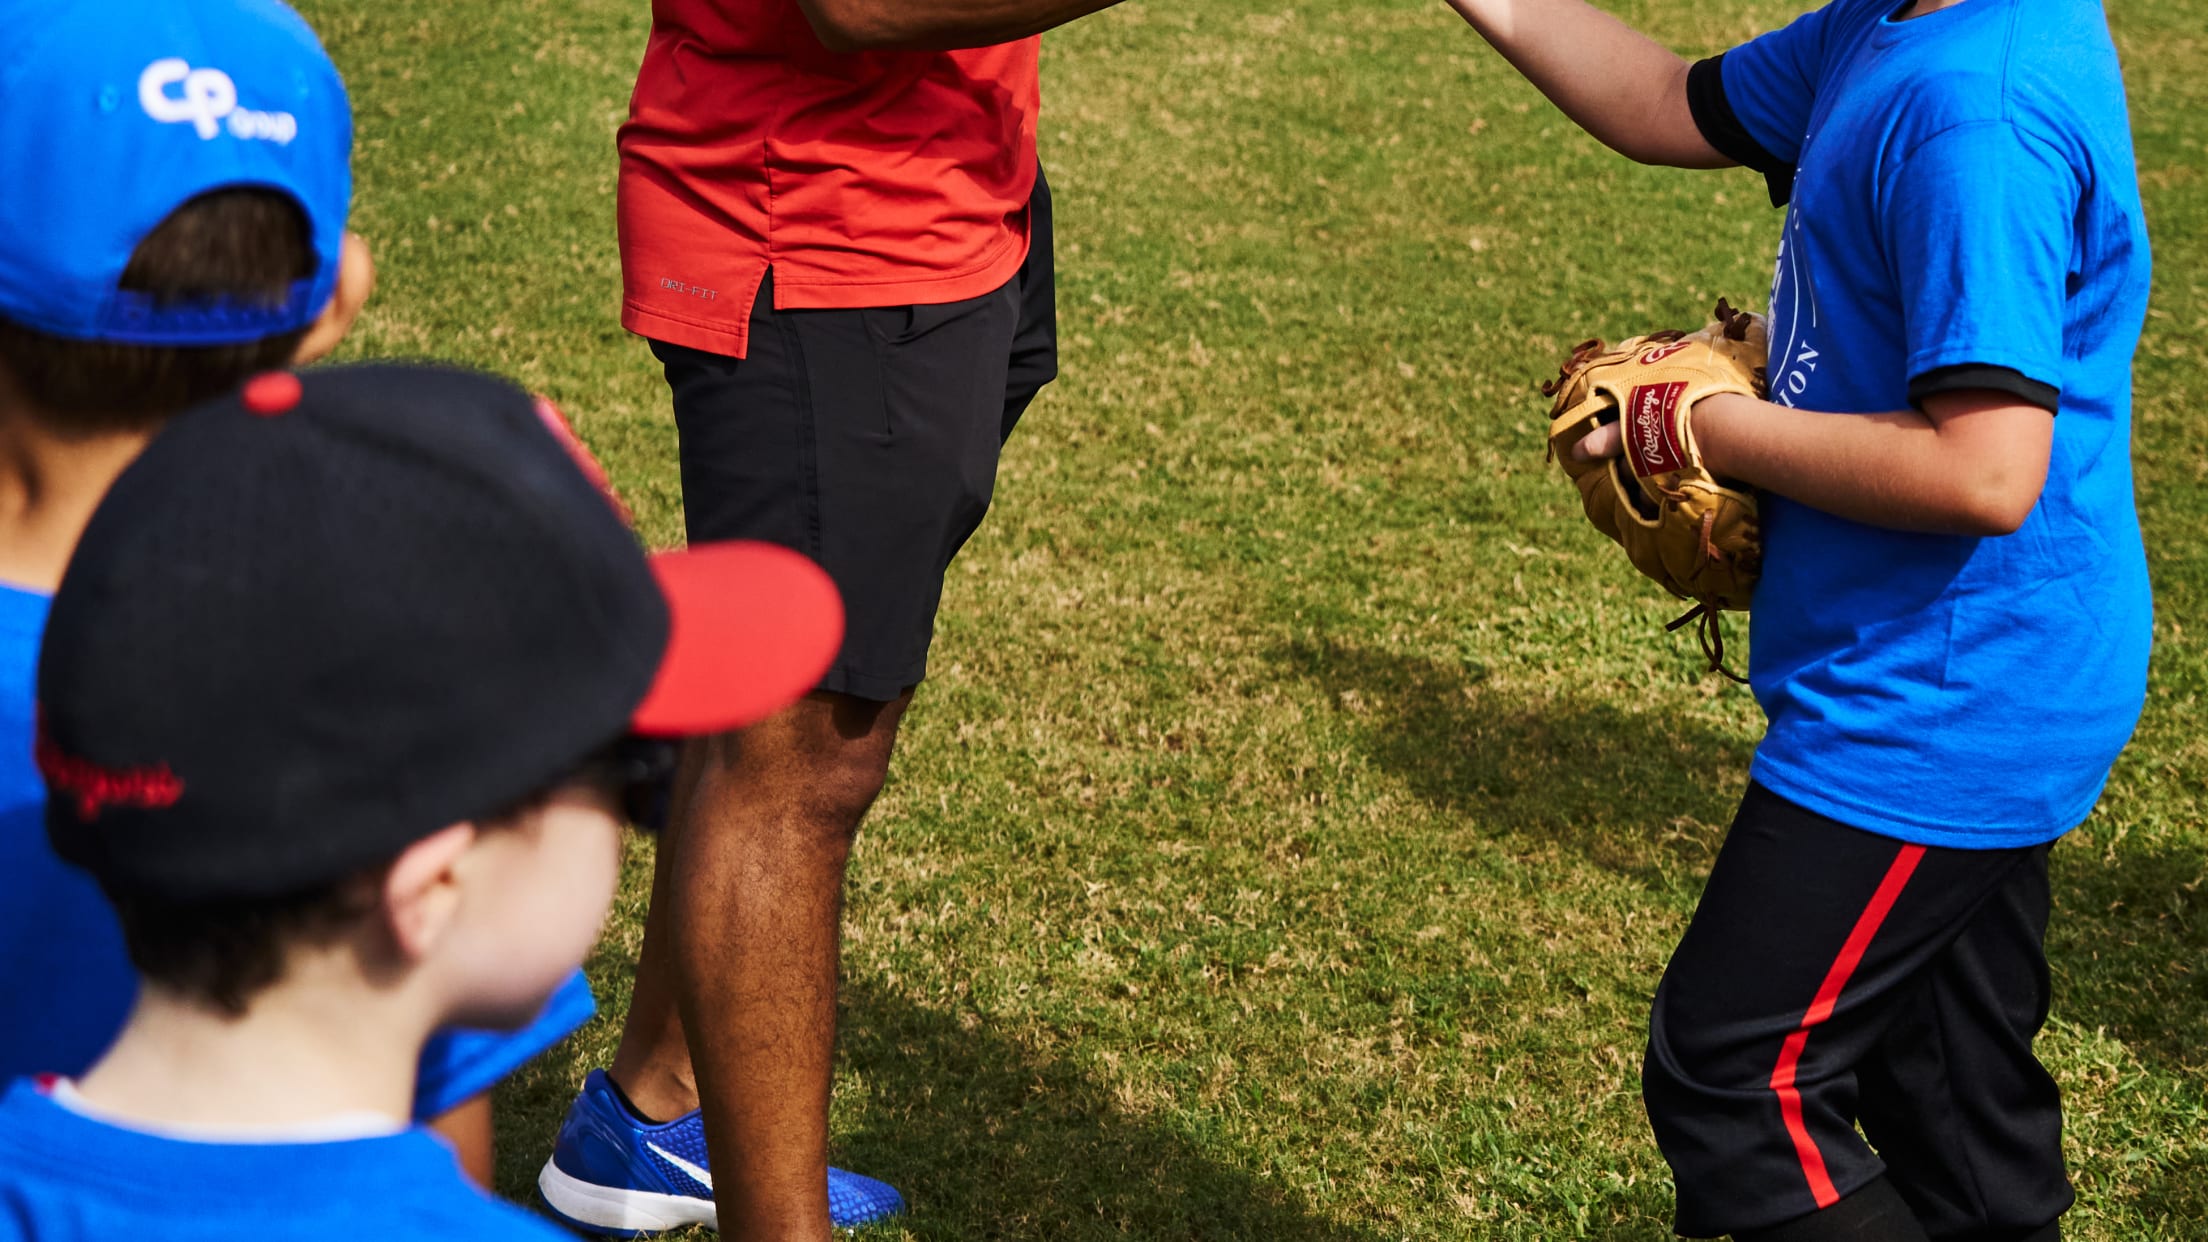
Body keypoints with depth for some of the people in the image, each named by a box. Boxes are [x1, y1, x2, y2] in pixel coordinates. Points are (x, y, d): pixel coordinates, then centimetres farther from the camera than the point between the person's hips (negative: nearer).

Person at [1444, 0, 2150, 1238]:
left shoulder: (1975, 108, -26)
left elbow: (1985, 473, -31)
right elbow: (1676, 109, 18)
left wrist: (1711, 428, -19)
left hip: (1938, 706, -10)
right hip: (1965, 703, 10)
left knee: (1730, 1082, 0)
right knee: (1954, 1104, 19)